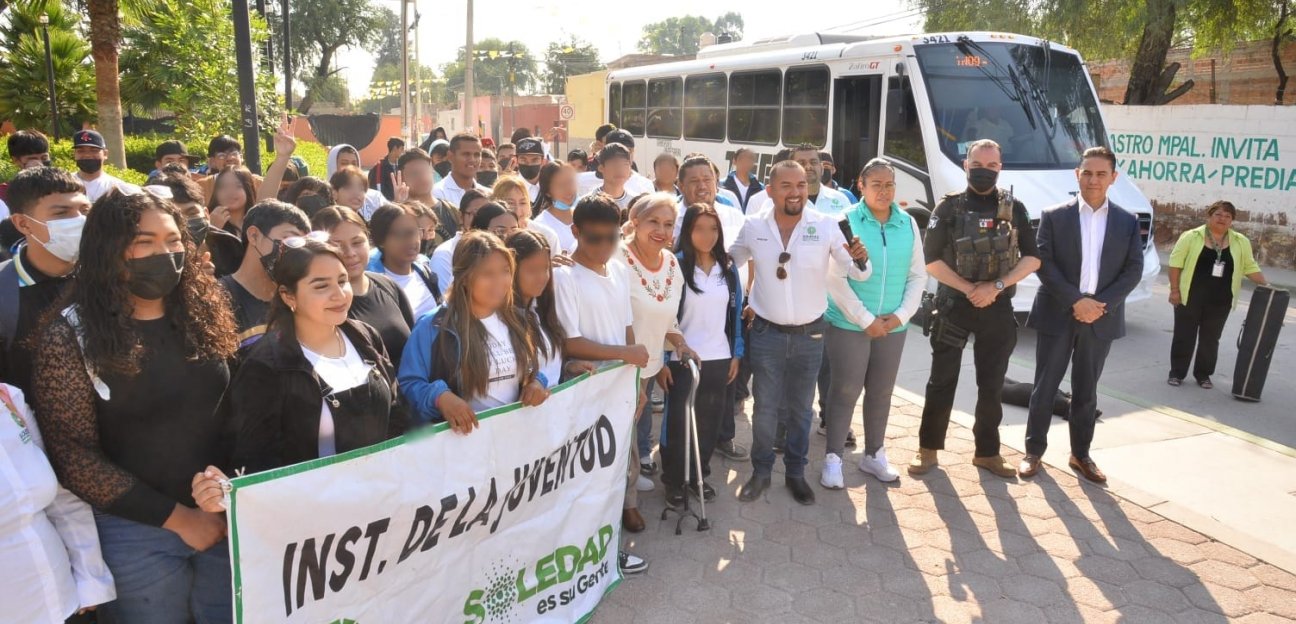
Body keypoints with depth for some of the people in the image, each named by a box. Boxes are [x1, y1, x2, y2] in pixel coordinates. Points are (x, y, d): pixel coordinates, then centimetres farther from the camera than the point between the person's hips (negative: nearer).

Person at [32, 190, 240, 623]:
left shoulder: (203, 312, 2)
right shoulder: (71, 336, -9)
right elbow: (73, 456, -11)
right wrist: (175, 517, -13)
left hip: (227, 518, 4)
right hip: (137, 531, -3)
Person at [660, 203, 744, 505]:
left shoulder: (728, 269, 6)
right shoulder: (675, 265, -9)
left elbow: (735, 313, 11)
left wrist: (736, 354, 7)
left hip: (719, 358, 4)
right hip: (681, 359, -4)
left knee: (710, 421, 9)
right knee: (678, 421, 4)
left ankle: (699, 475, 26)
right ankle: (674, 480, 19)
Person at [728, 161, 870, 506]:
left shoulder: (827, 226, -10)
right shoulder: (753, 227, -7)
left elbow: (858, 273, -7)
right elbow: (727, 264, 10)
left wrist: (860, 260, -27)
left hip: (810, 334, 0)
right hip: (766, 332, 0)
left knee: (800, 408, 15)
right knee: (765, 407, 10)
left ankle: (795, 472, 32)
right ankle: (761, 471, 27)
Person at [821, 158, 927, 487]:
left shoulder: (909, 225, 4)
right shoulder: (846, 221, -9)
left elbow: (918, 276, 7)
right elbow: (835, 278, -13)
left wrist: (902, 315, -6)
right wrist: (865, 319, -14)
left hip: (892, 327, 4)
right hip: (848, 324, -4)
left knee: (881, 392, 14)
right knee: (845, 391, 1)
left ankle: (874, 454, 30)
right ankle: (834, 458, 14)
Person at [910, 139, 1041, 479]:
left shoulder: (1014, 208, 4)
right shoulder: (949, 206, -3)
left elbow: (1032, 257, 1)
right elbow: (932, 260, -7)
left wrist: (996, 286, -13)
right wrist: (970, 289, -14)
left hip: (998, 309, 2)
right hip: (954, 305, -2)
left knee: (992, 386, 10)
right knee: (942, 382, 3)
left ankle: (987, 452, 22)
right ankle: (928, 449, 13)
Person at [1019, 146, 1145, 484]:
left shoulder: (1128, 222, 6)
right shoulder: (1054, 216, -1)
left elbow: (1134, 270, 2)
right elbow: (1043, 264, -8)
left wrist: (1102, 304, -12)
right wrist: (1076, 301, -16)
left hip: (1101, 319, 2)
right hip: (1057, 316, -2)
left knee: (1086, 391, 12)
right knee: (1045, 387, 4)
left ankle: (1081, 454, 24)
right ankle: (1034, 451, 15)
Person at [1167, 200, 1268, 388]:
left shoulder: (1240, 242, 5)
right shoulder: (1191, 237, -5)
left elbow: (1250, 266, 11)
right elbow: (1176, 263, -5)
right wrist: (1174, 290, -10)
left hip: (1220, 301, 3)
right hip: (1190, 297, -3)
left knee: (1210, 338, 9)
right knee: (1184, 336, 4)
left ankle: (1203, 374, 21)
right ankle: (1176, 373, 13)